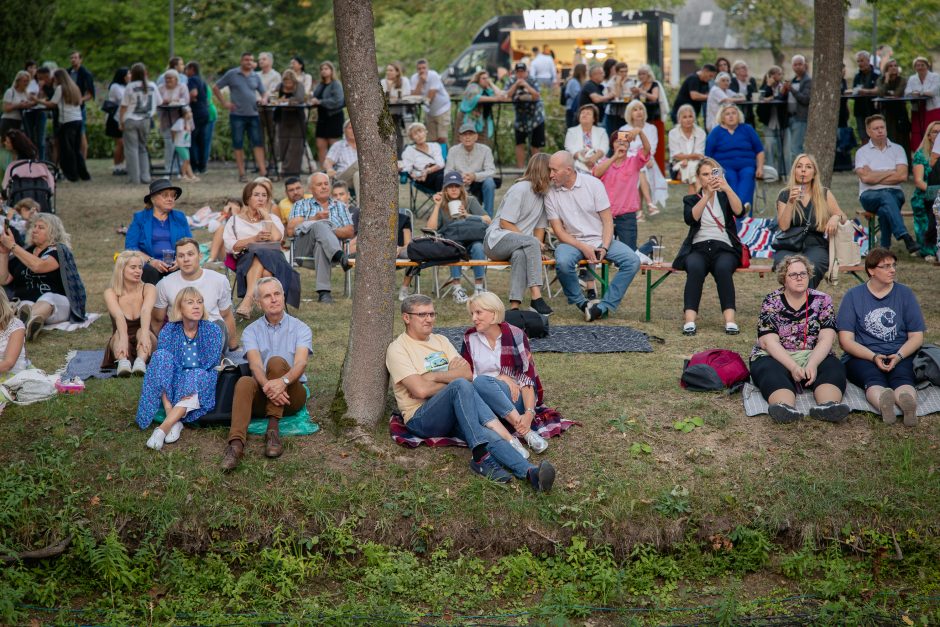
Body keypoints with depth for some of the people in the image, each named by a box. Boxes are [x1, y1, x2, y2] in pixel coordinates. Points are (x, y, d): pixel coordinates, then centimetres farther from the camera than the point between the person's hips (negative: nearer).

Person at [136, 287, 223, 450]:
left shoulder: (212, 331, -4)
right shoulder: (169, 331, -2)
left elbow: (211, 368, -8)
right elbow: (160, 363, -8)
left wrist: (191, 390, -20)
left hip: (202, 388, -1)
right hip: (173, 386, 1)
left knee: (197, 376, -34)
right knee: (161, 355, -25)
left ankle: (164, 428, -43)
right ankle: (174, 420, -34)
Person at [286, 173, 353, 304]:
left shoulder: (340, 207, 31)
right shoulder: (301, 205, 28)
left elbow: (350, 232, 16)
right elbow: (290, 231, 9)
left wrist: (330, 232, -4)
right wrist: (315, 219, -1)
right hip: (304, 248, -1)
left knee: (321, 245, -41)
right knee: (320, 225, -35)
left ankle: (324, 292, -56)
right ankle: (340, 256, -64)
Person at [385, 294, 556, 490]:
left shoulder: (441, 340, 22)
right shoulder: (398, 349, 1)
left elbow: (467, 373, 6)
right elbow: (420, 390, -14)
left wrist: (433, 376, -7)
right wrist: (453, 378, -1)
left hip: (455, 414, 5)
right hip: (422, 418, -5)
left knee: (486, 433, -29)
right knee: (461, 385, -34)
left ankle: (529, 472, -54)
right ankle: (480, 457, -39)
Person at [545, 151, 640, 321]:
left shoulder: (593, 184, -3)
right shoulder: (551, 194, -1)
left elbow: (607, 221, -2)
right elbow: (559, 231, -3)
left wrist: (604, 248, -16)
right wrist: (583, 248, -17)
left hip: (600, 239, 1)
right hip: (572, 242, -1)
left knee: (632, 261, -23)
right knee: (563, 262, -36)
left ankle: (604, 306, -18)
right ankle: (581, 303, -12)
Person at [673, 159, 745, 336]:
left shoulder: (725, 197, 19)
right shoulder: (691, 200, 17)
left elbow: (739, 211, -5)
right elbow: (691, 218, -7)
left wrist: (727, 188, -19)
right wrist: (708, 194, -18)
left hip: (724, 248, 0)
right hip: (698, 247, 0)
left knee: (723, 268, -34)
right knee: (695, 268, -35)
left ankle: (730, 320, -42)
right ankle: (690, 320, -43)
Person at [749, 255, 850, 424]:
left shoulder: (822, 300, 5)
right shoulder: (771, 302, 0)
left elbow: (826, 339, -6)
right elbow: (769, 342, -11)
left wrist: (812, 364, -24)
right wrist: (793, 367, -26)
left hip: (814, 357, 2)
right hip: (776, 357, -2)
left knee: (834, 368, -29)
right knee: (771, 372, -35)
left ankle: (828, 405, -60)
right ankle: (786, 407, -66)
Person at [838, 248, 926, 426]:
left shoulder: (905, 294, 13)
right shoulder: (853, 296, 8)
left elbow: (916, 336, 10)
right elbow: (846, 340, 1)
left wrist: (899, 356, -11)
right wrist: (874, 357, -15)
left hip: (900, 357, 1)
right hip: (863, 358, -1)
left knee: (902, 378, -34)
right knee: (873, 379, -36)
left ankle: (907, 400, -67)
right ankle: (883, 401, -69)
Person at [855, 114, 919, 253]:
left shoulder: (897, 149, 12)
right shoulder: (862, 152, 8)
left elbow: (902, 176, -4)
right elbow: (865, 177, -9)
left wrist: (875, 177, -5)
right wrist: (890, 172, -2)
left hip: (894, 193, 2)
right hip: (869, 195, -2)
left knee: (885, 209, -36)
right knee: (887, 196, -38)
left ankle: (885, 248, -33)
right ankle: (906, 238, -53)